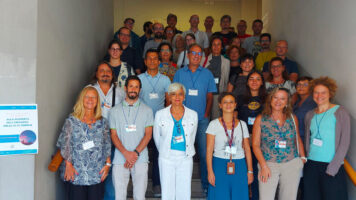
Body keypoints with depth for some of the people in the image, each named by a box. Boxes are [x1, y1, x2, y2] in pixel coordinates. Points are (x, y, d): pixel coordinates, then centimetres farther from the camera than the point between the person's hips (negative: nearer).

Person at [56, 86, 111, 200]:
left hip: (97, 174, 3)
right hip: (75, 174, -2)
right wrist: (68, 165, -6)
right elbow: (64, 144, 0)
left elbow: (107, 146, 12)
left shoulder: (103, 122, 9)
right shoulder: (71, 121, 2)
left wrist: (108, 164, 4)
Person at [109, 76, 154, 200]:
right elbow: (114, 135, 4)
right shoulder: (115, 111, 10)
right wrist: (126, 153, -10)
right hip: (120, 159, 1)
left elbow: (148, 134, 2)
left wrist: (136, 153, -11)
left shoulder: (147, 111, 8)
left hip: (140, 159, 0)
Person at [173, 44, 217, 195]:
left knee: (204, 153, -1)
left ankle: (206, 184, 12)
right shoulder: (179, 73, 6)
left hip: (202, 119, 0)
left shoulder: (207, 73, 7)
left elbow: (210, 96, 8)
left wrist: (206, 114, -3)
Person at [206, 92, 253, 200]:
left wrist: (250, 171, 5)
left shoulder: (242, 124, 8)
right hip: (219, 166, -2)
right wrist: (210, 172, -10)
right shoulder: (214, 124, 0)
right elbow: (209, 150, -3)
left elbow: (247, 149, 9)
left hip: (239, 167, 2)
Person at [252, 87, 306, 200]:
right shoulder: (261, 119, 1)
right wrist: (264, 166, -8)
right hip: (268, 164, -2)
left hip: (292, 164, 2)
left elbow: (298, 139, 19)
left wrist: (303, 157, 9)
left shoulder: (293, 118, 8)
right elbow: (255, 145, -1)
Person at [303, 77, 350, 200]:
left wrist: (332, 169, -12)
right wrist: (307, 159, 5)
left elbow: (345, 143, -7)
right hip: (311, 166, 4)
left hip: (333, 167, -4)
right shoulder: (310, 115, 12)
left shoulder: (340, 112, -1)